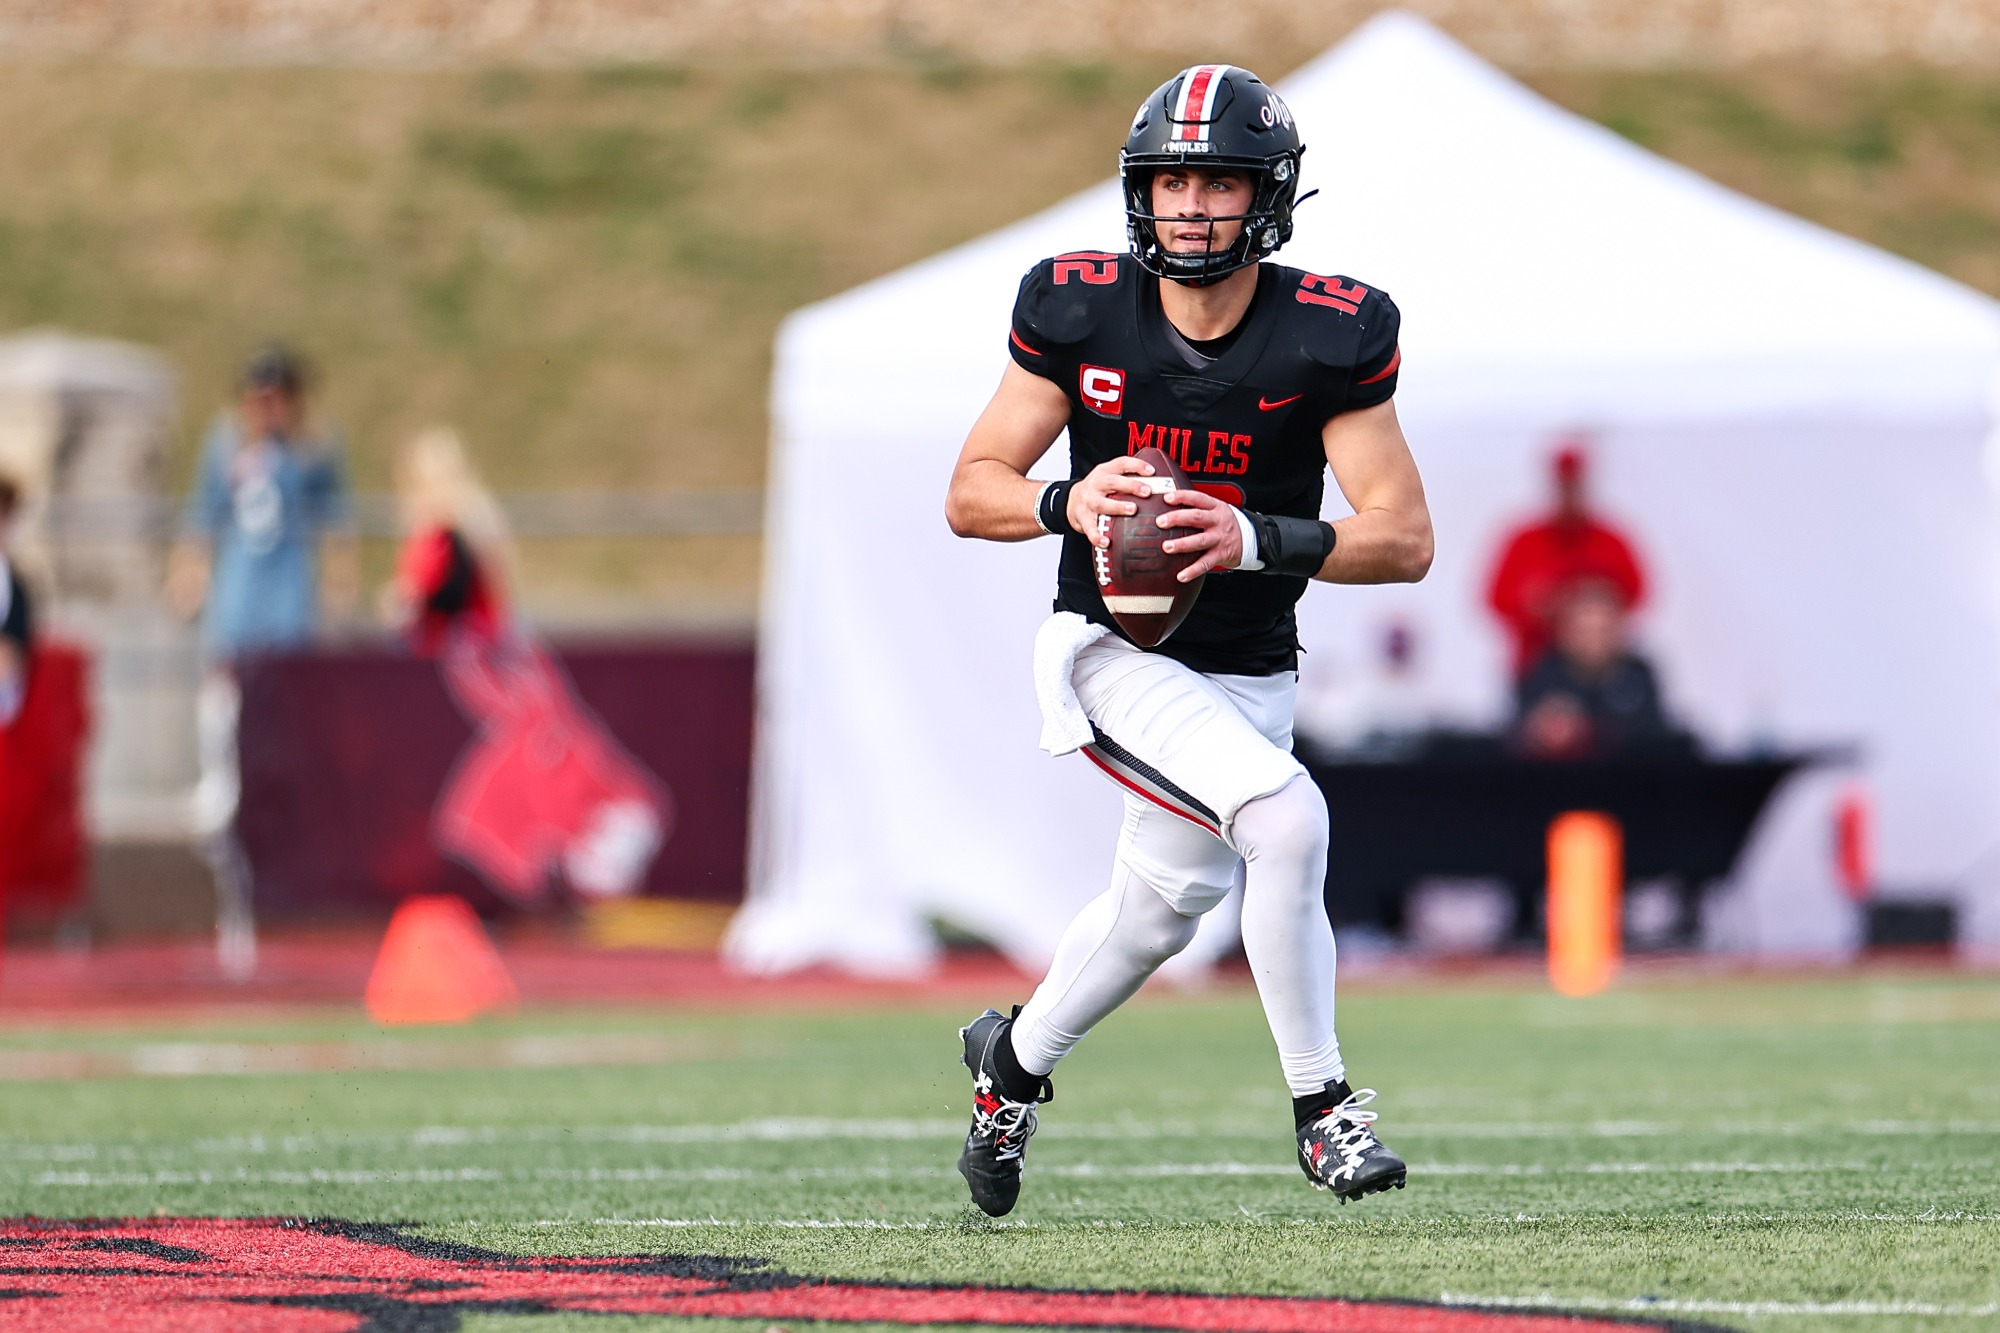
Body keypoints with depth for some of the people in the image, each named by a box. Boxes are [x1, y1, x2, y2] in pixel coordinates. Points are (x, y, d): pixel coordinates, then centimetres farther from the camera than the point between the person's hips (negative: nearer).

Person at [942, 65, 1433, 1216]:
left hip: (1249, 674, 3)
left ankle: (1017, 1059, 48)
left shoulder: (1332, 335, -14)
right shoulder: (1080, 312, -12)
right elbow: (972, 493, -6)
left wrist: (1256, 539, -32)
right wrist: (1067, 503, -28)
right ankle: (1321, 1103, -11)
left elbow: (1405, 539, -16)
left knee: (1163, 904, 19)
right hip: (1115, 654, -3)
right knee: (1287, 816, -25)